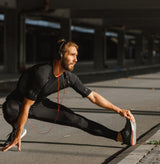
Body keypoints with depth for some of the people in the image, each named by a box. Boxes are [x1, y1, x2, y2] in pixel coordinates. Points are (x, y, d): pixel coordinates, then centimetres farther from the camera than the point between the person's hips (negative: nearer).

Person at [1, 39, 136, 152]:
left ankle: (120, 137, -10)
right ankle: (17, 131, -6)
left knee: (76, 119, -8)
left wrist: (119, 110, -5)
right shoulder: (42, 74, -36)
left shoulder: (69, 77, -13)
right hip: (17, 103, -5)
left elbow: (93, 97, -2)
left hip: (39, 104, 5)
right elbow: (25, 106, -32)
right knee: (11, 110, -41)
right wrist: (17, 137, -28)